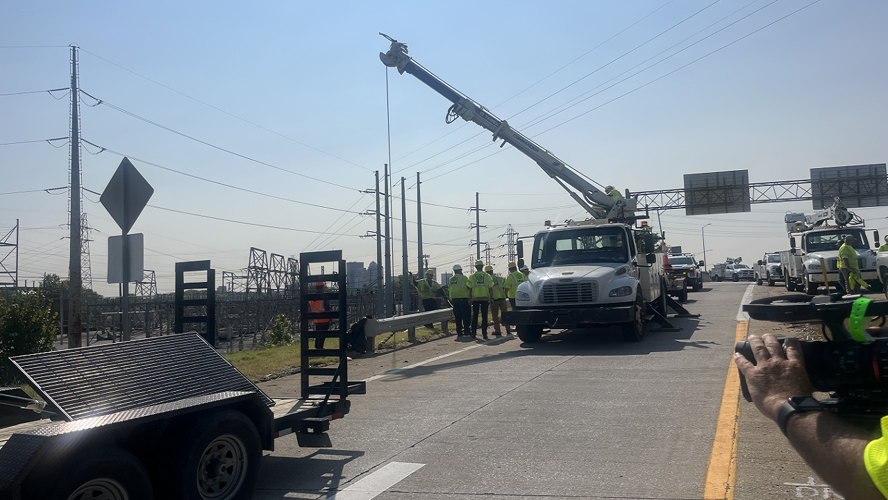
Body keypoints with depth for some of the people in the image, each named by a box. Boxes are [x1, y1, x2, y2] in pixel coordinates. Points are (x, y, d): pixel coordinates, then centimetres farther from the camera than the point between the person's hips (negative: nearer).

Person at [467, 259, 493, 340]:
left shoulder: (471, 277, 2)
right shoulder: (487, 276, 2)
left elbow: (470, 289, 1)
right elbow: (490, 289, -1)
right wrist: (491, 298, 4)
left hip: (475, 299, 0)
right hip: (485, 298, 0)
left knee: (475, 316, 9)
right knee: (484, 316, 4)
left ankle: (474, 333, 9)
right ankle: (484, 334, 0)